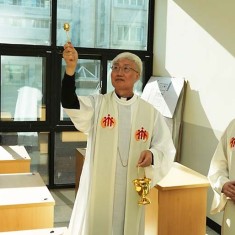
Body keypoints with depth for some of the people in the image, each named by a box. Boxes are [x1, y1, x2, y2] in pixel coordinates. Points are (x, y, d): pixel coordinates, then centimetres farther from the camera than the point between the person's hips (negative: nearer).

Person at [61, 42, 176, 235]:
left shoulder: (150, 112, 1)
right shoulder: (97, 104, -2)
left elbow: (166, 148, 4)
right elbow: (70, 104, -21)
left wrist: (152, 155, -18)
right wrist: (71, 67, -34)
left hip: (132, 188, 1)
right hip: (99, 187, -1)